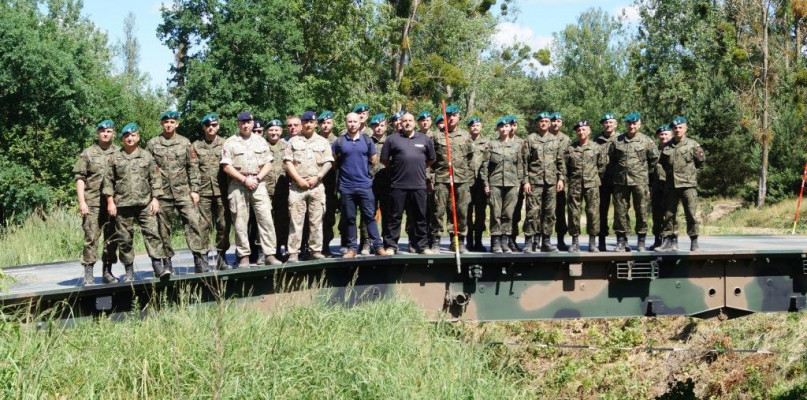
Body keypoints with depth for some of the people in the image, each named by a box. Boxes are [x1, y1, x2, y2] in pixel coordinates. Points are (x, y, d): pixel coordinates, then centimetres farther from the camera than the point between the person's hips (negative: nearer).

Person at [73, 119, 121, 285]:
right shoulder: (87, 153, 4)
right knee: (91, 237, -6)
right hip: (93, 203, -3)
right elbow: (79, 178, 2)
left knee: (112, 238, 6)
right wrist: (82, 201, -7)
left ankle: (107, 271, 16)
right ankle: (88, 273, -2)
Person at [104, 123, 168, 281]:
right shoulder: (115, 158, 9)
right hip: (122, 204, 1)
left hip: (145, 203, 0)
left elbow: (155, 179, 7)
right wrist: (110, 202, 0)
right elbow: (108, 180, 8)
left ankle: (158, 266, -12)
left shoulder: (147, 156, 9)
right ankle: (129, 271, 11)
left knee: (152, 233, -11)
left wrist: (155, 199, -1)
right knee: (125, 239, 3)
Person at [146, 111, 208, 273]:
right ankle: (167, 263, 13)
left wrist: (194, 189, 0)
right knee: (163, 228, 4)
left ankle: (200, 259, -11)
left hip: (183, 191, 0)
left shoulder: (185, 142, 7)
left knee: (193, 222, -11)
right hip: (162, 193, 0)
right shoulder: (152, 144, 6)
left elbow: (193, 167, 6)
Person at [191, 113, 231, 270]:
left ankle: (221, 256, 12)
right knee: (203, 226, -1)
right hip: (203, 191, 0)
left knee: (224, 225, 2)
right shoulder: (196, 146, 9)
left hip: (221, 191, 0)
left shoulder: (225, 144, 7)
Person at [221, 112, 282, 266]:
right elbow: (226, 166, -3)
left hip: (258, 184, 2)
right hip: (238, 185, -2)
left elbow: (268, 164, 10)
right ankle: (244, 256, 5)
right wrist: (245, 179, -10)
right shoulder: (230, 142, 4)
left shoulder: (261, 141, 12)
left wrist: (257, 178, -6)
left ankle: (270, 254, -4)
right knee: (240, 222, 0)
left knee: (266, 219, -5)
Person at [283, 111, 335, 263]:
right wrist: (299, 179, -8)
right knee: (296, 220, -4)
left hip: (317, 186, 1)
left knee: (316, 220, 3)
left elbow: (328, 163, 5)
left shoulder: (323, 142, 12)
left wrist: (316, 178, -8)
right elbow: (288, 162, 2)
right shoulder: (294, 141, 10)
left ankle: (316, 250, 9)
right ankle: (293, 253, -4)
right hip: (297, 186, -1)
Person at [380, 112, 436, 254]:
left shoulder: (424, 139, 9)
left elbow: (431, 159, 19)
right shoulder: (392, 139, 2)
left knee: (420, 217, 8)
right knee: (395, 217, 2)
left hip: (418, 185, 2)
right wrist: (395, 169, 8)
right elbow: (384, 159, 6)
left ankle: (422, 246, 15)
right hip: (398, 185, -2)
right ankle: (390, 246, 7)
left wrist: (420, 168, 14)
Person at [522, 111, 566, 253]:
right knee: (533, 212, -7)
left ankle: (546, 242, 12)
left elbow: (560, 161, 14)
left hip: (551, 182, 4)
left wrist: (561, 178, 4)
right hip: (535, 181, -3)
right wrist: (526, 181, -7)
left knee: (549, 212, 5)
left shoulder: (555, 141, 13)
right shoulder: (530, 139, 3)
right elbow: (524, 161, -1)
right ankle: (529, 242, -4)